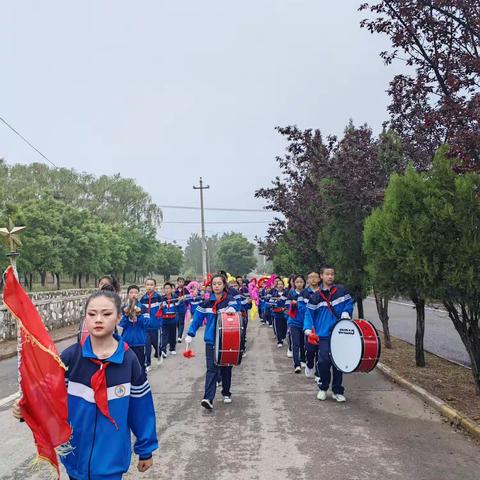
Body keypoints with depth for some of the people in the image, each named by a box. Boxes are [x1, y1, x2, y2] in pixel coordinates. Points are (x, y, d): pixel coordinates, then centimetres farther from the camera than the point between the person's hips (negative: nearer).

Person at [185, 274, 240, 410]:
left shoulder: (230, 300, -1)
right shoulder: (206, 303, 4)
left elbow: (235, 306, -23)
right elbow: (197, 319, 7)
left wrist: (232, 308, -46)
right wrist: (190, 334, 1)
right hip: (211, 340, 0)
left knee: (226, 368, 12)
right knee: (211, 369, -7)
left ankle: (226, 393, 30)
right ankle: (208, 398, -12)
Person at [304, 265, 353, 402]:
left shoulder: (341, 291, 3)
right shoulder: (316, 296, 4)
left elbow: (349, 303, 11)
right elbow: (309, 313, 4)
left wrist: (346, 312, -9)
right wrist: (308, 328, -9)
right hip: (324, 334, 0)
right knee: (323, 361, -6)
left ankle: (337, 391, 22)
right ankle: (323, 388, 18)